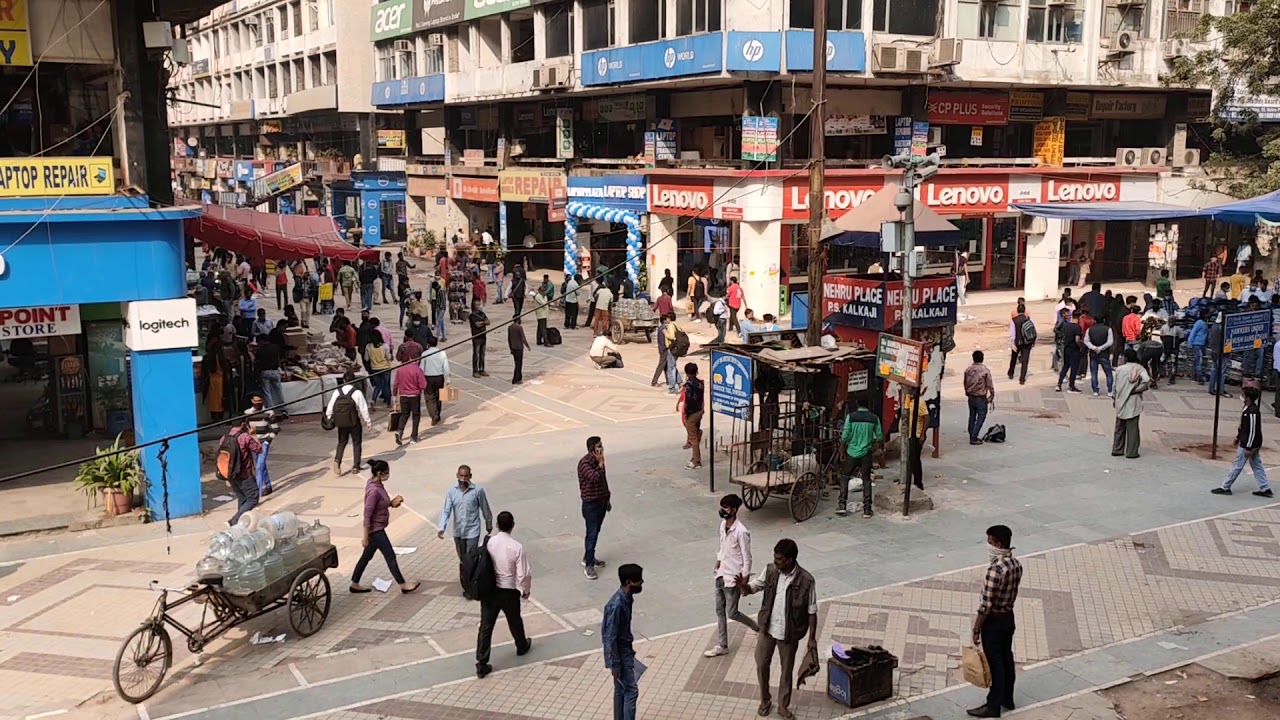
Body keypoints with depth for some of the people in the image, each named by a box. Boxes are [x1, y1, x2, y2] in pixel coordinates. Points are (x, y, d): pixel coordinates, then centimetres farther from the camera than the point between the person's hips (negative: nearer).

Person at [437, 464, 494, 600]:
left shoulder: (478, 490, -11)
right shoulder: (451, 491, -4)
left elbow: (485, 509, 1)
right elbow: (446, 511, -8)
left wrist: (489, 525, 12)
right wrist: (441, 528, -22)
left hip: (472, 532, -4)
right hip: (458, 532, 4)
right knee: (462, 560, 14)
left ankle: (470, 588, 2)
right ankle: (467, 586, 29)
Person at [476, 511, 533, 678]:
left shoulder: (488, 543, -10)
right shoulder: (516, 547, -20)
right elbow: (523, 574, -17)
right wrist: (525, 590, 1)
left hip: (488, 590, 2)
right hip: (509, 592, -2)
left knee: (485, 626, 6)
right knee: (514, 621, 23)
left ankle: (481, 664, 6)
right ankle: (522, 646, 48)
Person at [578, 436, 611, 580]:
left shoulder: (598, 461, 6)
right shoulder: (584, 463, -20)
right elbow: (594, 477, -36)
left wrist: (608, 499, 21)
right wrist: (601, 463, -23)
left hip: (601, 501, 8)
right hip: (591, 503, -8)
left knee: (596, 532, 17)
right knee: (592, 533, -8)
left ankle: (588, 557, 32)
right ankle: (588, 565, -3)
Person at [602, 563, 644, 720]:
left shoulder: (627, 598, 0)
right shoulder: (617, 605, -29)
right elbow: (610, 637, -24)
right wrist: (615, 664, -19)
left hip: (625, 650, 9)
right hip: (618, 654, -9)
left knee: (621, 690, 18)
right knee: (631, 691, -1)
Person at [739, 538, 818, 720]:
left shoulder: (806, 581, -21)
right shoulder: (770, 570, -11)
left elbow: (812, 611, -11)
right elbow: (753, 587, 1)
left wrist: (812, 638, -7)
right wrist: (743, 585, -23)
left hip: (789, 634, -3)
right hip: (767, 629, 3)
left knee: (787, 671, 14)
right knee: (761, 666, 14)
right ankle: (765, 700, 38)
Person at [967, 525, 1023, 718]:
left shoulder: (995, 569, -29)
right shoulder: (1016, 564, -1)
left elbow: (986, 604, -24)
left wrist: (976, 629, -16)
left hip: (994, 621, -8)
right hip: (1009, 617, 8)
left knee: (994, 663, 3)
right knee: (1006, 658, 20)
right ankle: (1007, 698, 33)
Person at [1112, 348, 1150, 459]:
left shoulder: (1119, 369, 0)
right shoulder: (1140, 369, -5)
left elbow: (1115, 386, 5)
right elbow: (1146, 380, -24)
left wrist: (1114, 399, 18)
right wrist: (1137, 390, -9)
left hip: (1120, 403, 3)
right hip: (1133, 404, -2)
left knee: (1119, 428, 14)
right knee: (1132, 428, 3)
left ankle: (1117, 449, 19)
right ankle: (1131, 452, 5)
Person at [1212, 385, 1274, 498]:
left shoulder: (1252, 412, -26)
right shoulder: (1247, 408, 4)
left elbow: (1253, 431, -24)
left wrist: (1248, 448, -20)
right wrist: (1238, 437, 24)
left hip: (1249, 444, -10)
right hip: (1255, 444, 10)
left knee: (1237, 466, 1)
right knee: (1257, 466, 16)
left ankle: (1225, 487, 11)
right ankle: (1265, 489, 22)